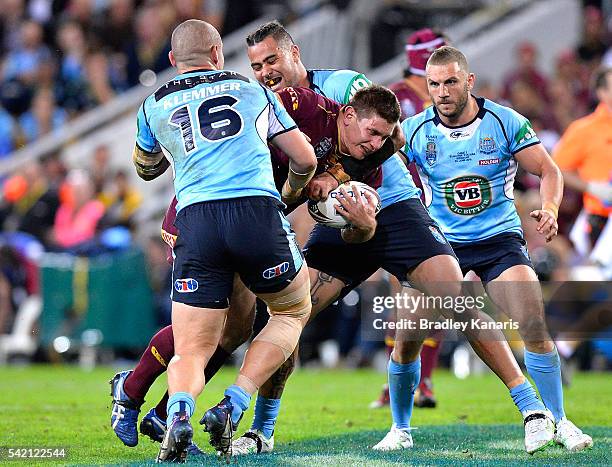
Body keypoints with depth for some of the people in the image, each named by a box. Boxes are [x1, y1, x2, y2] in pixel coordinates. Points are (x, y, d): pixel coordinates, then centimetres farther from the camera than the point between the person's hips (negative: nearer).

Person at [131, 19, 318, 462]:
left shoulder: (154, 106, 21)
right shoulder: (252, 89, 20)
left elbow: (147, 169, 41)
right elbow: (305, 160, 23)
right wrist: (290, 193, 44)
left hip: (195, 221, 1)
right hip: (257, 210, -1)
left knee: (190, 353, 6)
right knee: (293, 312, 24)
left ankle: (178, 412, -29)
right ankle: (233, 405, 3)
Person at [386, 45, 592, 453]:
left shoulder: (506, 122, -6)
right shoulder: (414, 130, -4)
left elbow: (548, 170, -3)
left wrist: (550, 209, -23)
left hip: (499, 239, -1)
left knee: (534, 326, -18)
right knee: (406, 336, -10)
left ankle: (558, 422, -2)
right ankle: (399, 428, 8)